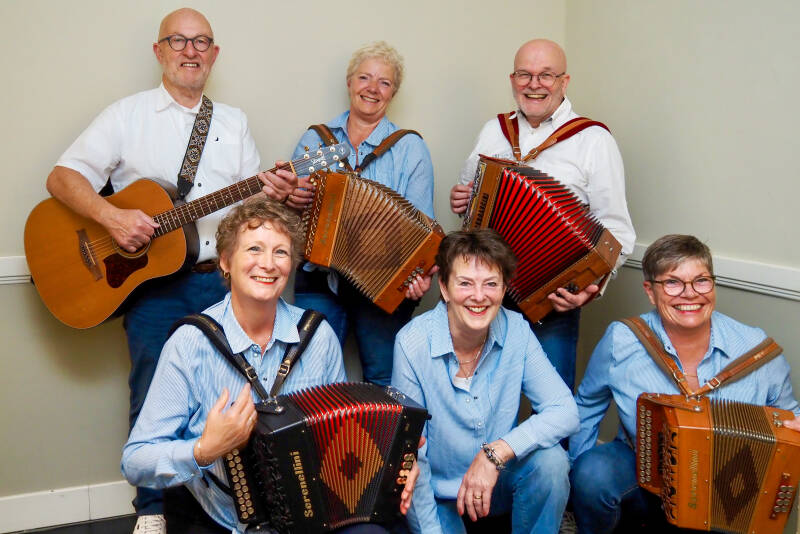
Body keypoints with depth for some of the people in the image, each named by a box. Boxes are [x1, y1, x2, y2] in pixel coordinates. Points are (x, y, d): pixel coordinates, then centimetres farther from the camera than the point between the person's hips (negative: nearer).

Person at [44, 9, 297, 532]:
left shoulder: (234, 121, 16)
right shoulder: (129, 115, 6)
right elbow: (62, 176, -2)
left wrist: (273, 193, -9)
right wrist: (112, 217, -19)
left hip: (224, 277, 3)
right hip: (154, 281, -2)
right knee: (154, 391, -7)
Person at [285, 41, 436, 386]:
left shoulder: (410, 148, 3)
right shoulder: (314, 140, 10)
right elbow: (290, 208, 15)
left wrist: (419, 273, -22)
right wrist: (290, 196, -9)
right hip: (319, 280, 2)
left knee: (384, 381, 3)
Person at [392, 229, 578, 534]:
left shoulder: (515, 330, -11)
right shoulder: (413, 343, -19)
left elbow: (566, 412, -17)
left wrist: (497, 452, -29)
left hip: (498, 483, 2)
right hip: (437, 494, -2)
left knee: (551, 460, -24)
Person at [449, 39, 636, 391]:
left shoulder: (594, 141, -4)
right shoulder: (493, 131, 10)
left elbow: (616, 231, -7)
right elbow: (467, 192, 25)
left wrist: (593, 283, -23)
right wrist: (460, 200, 1)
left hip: (551, 302, -4)